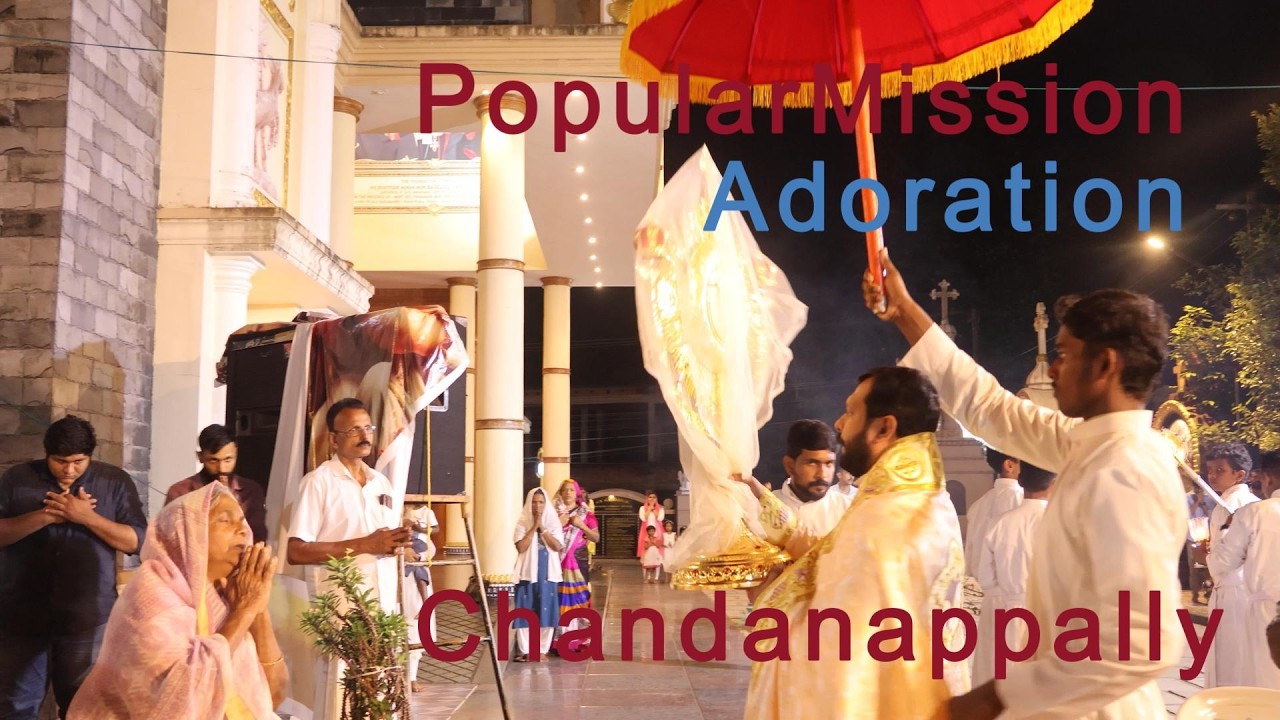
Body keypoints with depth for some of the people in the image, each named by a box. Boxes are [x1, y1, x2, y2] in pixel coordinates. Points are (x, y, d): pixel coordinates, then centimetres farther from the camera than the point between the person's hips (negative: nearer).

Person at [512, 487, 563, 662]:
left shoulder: (553, 523, 5)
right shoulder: (522, 524, 1)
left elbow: (557, 546, -8)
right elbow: (521, 547, -12)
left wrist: (542, 528, -13)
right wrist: (534, 527, -13)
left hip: (547, 573, 1)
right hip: (527, 573, -1)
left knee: (546, 612, 1)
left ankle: (542, 650, 10)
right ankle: (524, 650, 7)